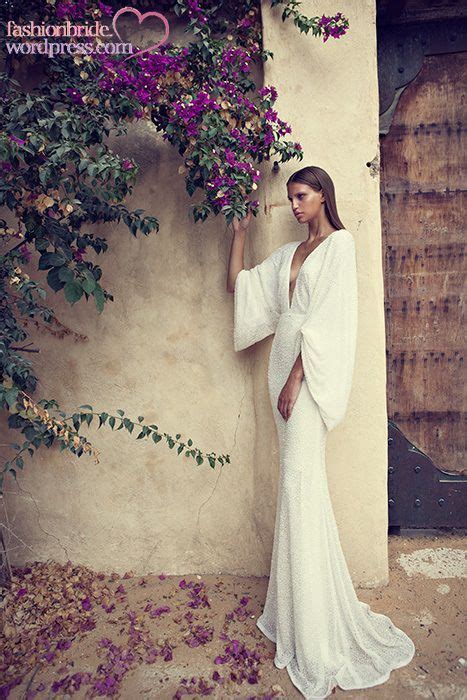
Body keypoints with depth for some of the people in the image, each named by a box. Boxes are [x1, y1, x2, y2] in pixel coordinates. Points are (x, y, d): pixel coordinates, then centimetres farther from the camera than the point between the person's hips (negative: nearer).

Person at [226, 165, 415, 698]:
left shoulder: (340, 243, -2)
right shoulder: (288, 254, 20)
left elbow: (327, 316, -13)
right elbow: (238, 285, 20)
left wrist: (296, 377, -18)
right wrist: (239, 232, 16)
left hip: (311, 370, -7)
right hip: (286, 365, 7)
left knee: (300, 479, -9)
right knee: (299, 479, 11)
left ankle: (316, 639, 5)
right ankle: (301, 607, 28)